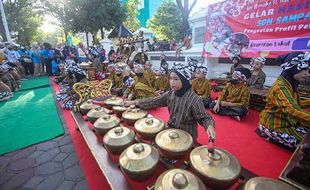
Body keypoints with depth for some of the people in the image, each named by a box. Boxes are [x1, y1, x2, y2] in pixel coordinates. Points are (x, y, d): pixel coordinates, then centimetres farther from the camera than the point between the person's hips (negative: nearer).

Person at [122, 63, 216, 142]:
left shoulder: (194, 99, -24)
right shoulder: (170, 94, -6)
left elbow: (204, 118, -16)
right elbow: (155, 101, -3)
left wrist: (210, 126, -39)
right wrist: (134, 102, -5)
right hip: (171, 129, 5)